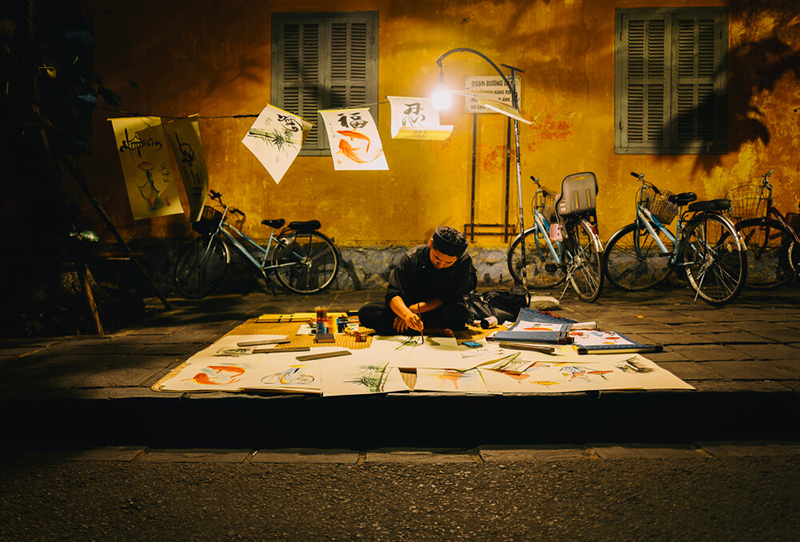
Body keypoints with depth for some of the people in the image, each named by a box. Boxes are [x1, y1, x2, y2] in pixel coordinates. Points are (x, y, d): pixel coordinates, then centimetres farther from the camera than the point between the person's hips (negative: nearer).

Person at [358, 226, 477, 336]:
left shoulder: (464, 261, -18)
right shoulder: (411, 258, -17)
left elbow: (449, 298, -18)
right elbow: (393, 293, -24)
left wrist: (416, 308, -27)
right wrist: (407, 314, -46)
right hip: (408, 307, 2)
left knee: (460, 313, -37)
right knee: (366, 313, -23)